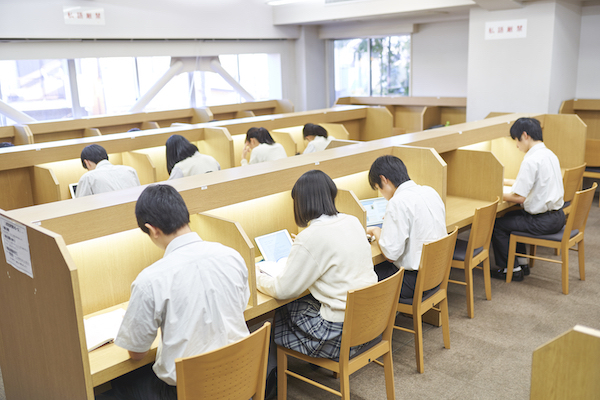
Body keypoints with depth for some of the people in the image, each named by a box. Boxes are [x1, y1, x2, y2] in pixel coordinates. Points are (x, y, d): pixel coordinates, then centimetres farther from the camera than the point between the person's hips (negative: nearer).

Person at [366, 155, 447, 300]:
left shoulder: (398, 202, -21)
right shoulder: (431, 191, 5)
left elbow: (391, 254, -22)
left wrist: (376, 232, -4)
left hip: (415, 281, -9)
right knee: (380, 266, 20)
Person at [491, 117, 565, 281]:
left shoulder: (531, 160, -21)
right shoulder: (550, 154, 9)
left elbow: (519, 197, -22)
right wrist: (506, 181, 29)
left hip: (542, 221, -9)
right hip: (557, 216, 10)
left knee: (498, 225, 3)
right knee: (511, 217, 26)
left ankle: (512, 269, 14)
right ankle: (522, 262, 30)